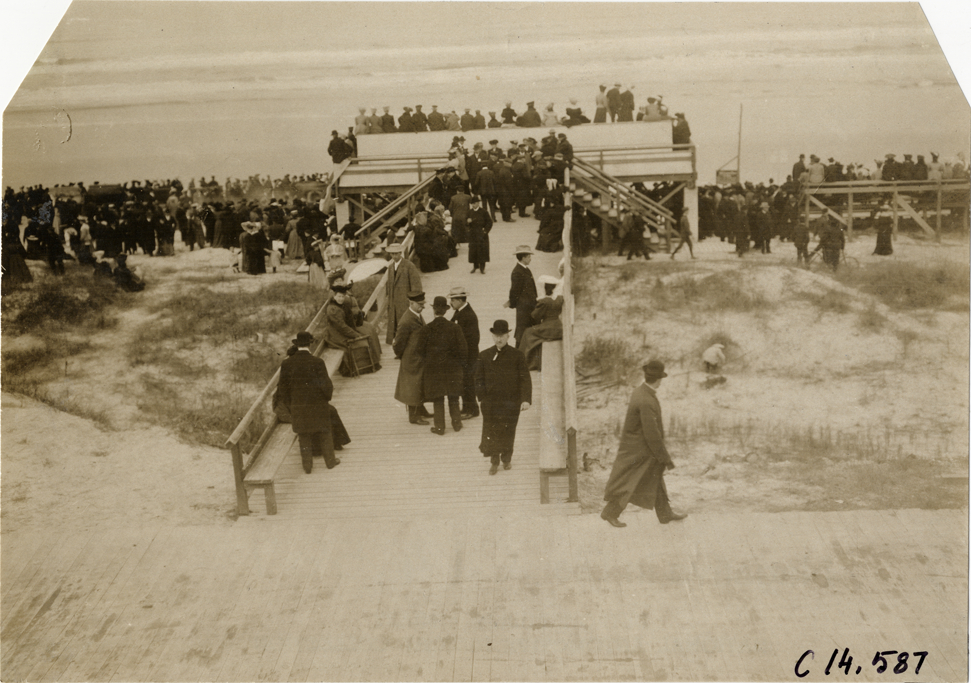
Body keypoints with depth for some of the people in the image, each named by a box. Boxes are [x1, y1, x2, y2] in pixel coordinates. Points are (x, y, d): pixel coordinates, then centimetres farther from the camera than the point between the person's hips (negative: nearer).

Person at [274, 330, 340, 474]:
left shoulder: (287, 364, -9)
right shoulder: (317, 363, -18)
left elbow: (283, 387, -3)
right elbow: (326, 385, -15)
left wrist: (288, 405, 10)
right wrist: (328, 396, 6)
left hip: (298, 407, 2)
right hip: (318, 406, -2)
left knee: (304, 437, 15)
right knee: (324, 434, 16)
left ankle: (307, 466, 22)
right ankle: (330, 461, 28)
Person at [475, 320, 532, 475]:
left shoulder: (517, 355, -2)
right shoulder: (484, 356, 3)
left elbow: (525, 379, -3)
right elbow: (479, 379, 8)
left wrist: (526, 399, -12)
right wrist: (481, 398, 0)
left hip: (511, 402, -1)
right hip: (491, 402, 1)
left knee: (508, 432, 8)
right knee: (492, 431, 1)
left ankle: (507, 458, 29)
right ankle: (494, 461, 16)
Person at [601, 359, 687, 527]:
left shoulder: (640, 391, 0)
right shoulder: (647, 402, -30)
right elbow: (652, 435, -27)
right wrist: (666, 458, -17)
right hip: (638, 451, -10)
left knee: (655, 480, 18)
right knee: (628, 484, 5)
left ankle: (665, 514, 29)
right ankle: (610, 513, 19)